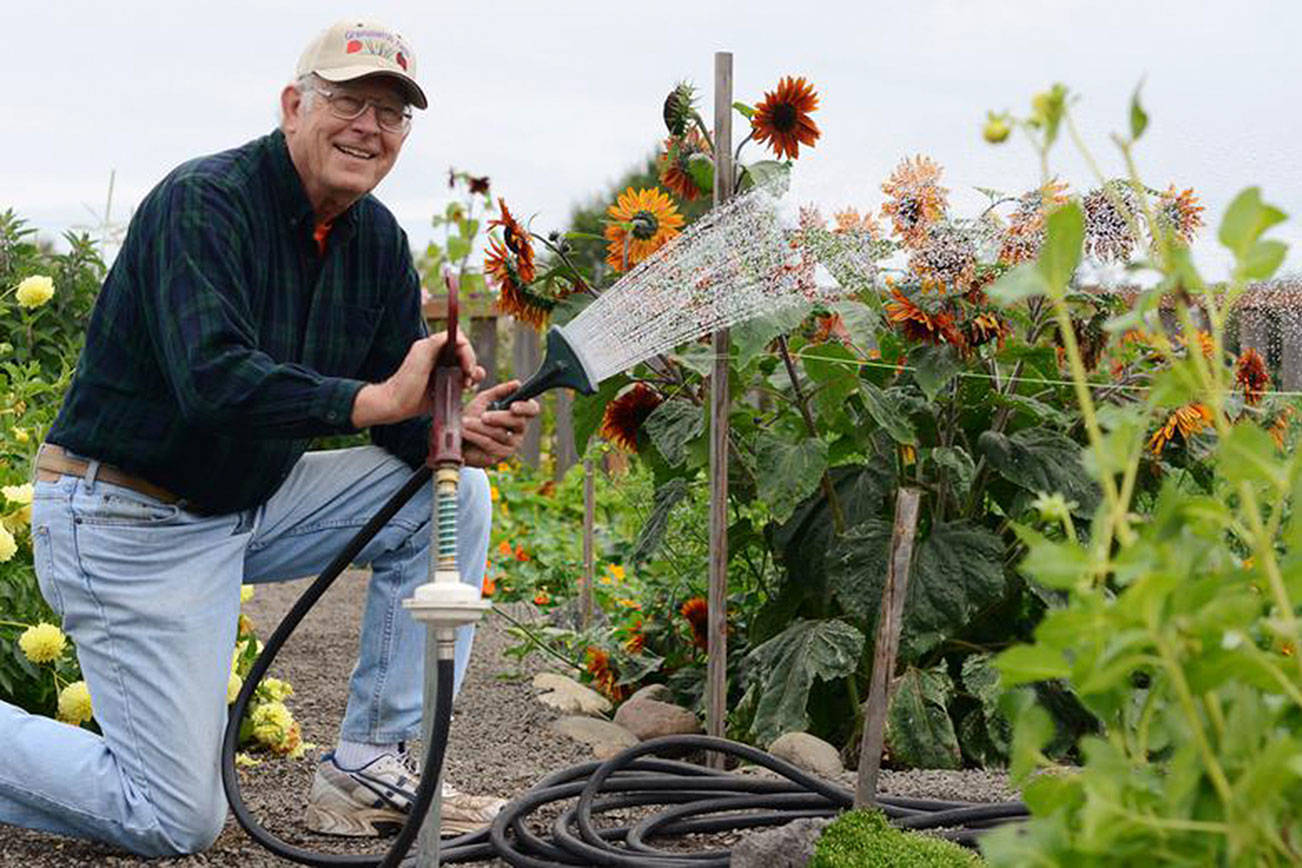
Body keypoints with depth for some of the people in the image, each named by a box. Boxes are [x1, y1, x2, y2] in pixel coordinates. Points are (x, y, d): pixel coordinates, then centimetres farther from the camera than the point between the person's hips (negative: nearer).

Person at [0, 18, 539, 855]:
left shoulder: (377, 238, 3)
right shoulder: (204, 203, -21)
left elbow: (405, 408, 1)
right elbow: (213, 383, -35)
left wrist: (458, 430, -22)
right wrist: (374, 400, -40)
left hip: (251, 502, 8)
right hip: (131, 524, -8)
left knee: (453, 494, -4)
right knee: (179, 821, -9)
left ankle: (370, 766, 0)